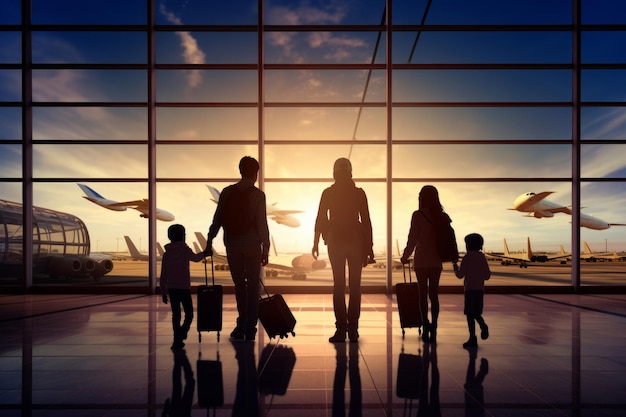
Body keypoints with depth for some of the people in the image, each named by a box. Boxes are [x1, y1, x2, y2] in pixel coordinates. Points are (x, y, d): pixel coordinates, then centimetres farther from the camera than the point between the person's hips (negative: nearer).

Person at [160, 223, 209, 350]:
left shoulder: (166, 254, 6)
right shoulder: (184, 249, -7)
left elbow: (163, 275, 7)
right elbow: (195, 258, 12)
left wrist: (163, 292, 13)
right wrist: (204, 253, 31)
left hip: (171, 288, 5)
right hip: (184, 288, -5)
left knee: (176, 314, 12)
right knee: (189, 314, 4)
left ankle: (177, 340, 15)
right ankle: (180, 336, -15)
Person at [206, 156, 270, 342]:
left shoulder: (227, 192, 1)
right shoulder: (258, 195, -7)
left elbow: (218, 219, 0)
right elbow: (262, 224, -9)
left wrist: (209, 241, 8)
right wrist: (265, 249, -4)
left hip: (232, 245, 3)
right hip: (252, 245, -2)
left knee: (239, 285, 16)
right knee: (252, 286, 7)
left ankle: (242, 323, 19)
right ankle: (249, 328, 9)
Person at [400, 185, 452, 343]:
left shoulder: (418, 215, -9)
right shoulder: (443, 217, 3)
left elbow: (412, 238, -8)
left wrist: (405, 257, 4)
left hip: (421, 260, -4)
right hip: (436, 260, 4)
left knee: (423, 294, 4)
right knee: (434, 294, 9)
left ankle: (426, 327, 0)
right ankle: (433, 330, 8)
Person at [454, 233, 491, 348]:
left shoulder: (467, 257, -5)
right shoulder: (482, 257, 9)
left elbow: (460, 275, -6)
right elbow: (487, 275, 9)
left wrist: (456, 269, 13)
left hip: (470, 289, -5)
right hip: (480, 289, 6)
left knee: (470, 314, -3)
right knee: (476, 313, 13)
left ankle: (472, 338, -6)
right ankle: (483, 326, -13)